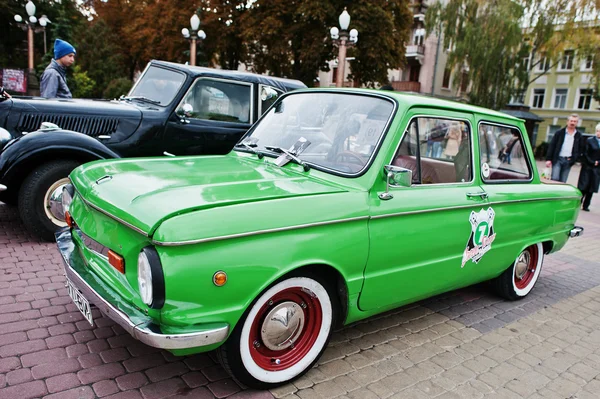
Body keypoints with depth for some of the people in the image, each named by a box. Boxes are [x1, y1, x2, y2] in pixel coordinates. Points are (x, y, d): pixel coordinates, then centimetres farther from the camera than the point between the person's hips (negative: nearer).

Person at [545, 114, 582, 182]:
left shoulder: (578, 135, 9)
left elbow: (579, 149, 12)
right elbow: (551, 146, 0)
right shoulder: (559, 132, 4)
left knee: (562, 182, 5)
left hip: (568, 161, 2)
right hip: (558, 159, -2)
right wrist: (548, 159, -7)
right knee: (555, 179, -11)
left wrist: (573, 159, -4)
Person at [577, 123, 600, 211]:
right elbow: (585, 153, -5)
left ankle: (585, 206, 12)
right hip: (587, 167, -3)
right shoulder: (589, 140, 0)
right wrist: (592, 162, -11)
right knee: (583, 187, -2)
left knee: (591, 188, 5)